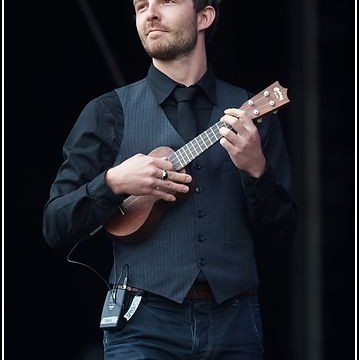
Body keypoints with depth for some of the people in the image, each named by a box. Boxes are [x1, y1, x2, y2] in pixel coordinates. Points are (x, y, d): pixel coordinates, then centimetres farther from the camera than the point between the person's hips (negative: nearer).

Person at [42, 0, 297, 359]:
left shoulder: (251, 111, 8)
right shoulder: (110, 113, 5)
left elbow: (281, 231, 5)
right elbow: (56, 227, 3)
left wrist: (256, 169, -12)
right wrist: (112, 184, -13)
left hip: (234, 321, 2)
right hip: (144, 321, -1)